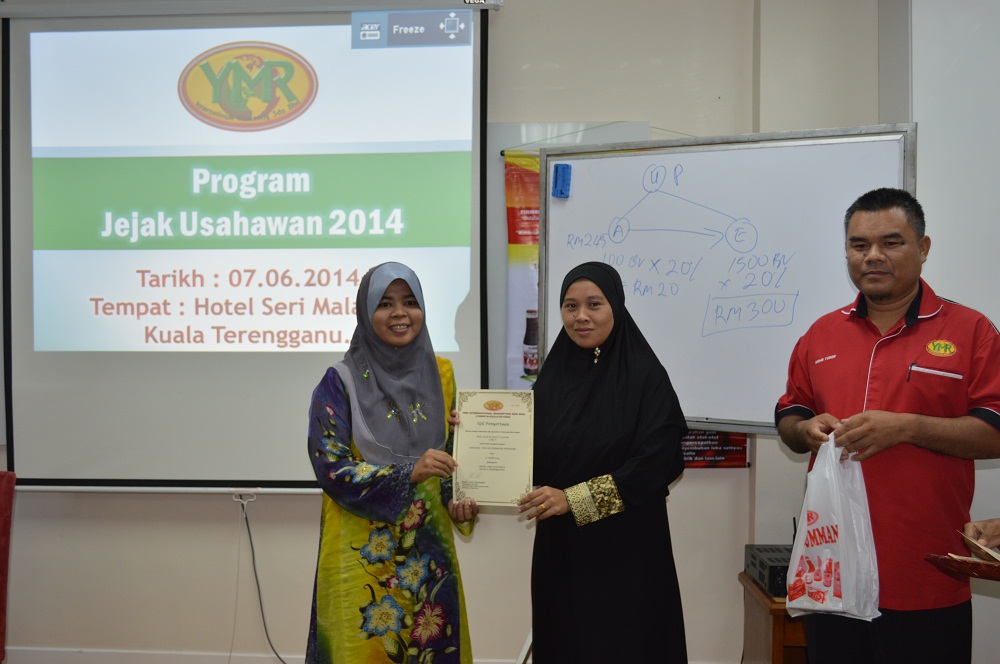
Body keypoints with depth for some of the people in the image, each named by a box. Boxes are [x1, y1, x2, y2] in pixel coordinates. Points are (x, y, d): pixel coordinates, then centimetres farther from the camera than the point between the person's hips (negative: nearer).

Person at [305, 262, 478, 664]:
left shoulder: (439, 375, 5)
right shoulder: (340, 382, -7)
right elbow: (330, 467, -13)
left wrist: (456, 502, -6)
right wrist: (408, 472, -25)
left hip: (428, 550, 4)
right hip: (363, 555, -3)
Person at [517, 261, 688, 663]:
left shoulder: (645, 376, -9)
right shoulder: (553, 375, 6)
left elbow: (654, 463, -16)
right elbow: (536, 452, 10)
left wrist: (574, 498, -20)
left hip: (625, 545, -4)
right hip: (558, 544, 5)